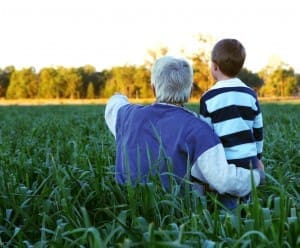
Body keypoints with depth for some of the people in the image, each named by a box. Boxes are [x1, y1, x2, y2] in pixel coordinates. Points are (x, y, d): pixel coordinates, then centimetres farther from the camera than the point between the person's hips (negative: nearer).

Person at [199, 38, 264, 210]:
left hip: (225, 163, -4)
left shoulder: (209, 98, -5)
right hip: (249, 161, 4)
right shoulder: (250, 95, 5)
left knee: (229, 210, 1)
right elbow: (258, 131, 12)